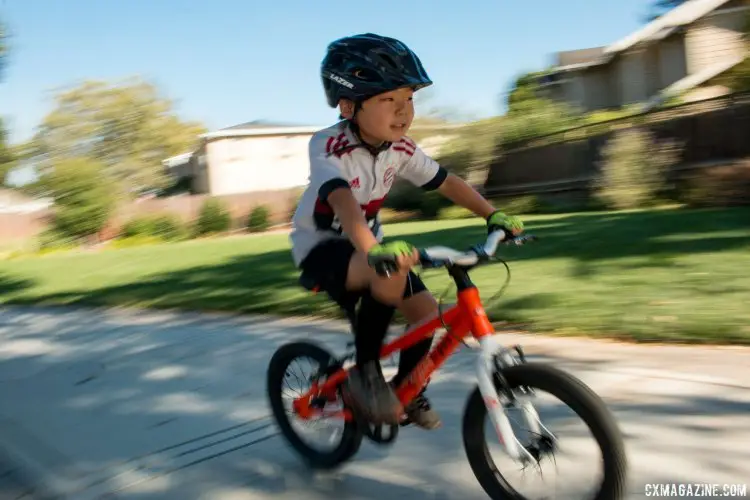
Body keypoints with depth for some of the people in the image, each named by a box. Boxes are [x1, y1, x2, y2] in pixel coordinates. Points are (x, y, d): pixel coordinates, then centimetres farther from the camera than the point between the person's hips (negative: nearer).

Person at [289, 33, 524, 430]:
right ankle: (365, 373, -17)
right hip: (320, 246, -7)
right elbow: (341, 199, -46)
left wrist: (494, 215, -15)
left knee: (425, 309, -5)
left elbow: (446, 182, -3)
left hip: (367, 242, 7)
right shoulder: (328, 146, -28)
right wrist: (373, 250, -64)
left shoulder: (400, 148, -8)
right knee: (390, 274, -37)